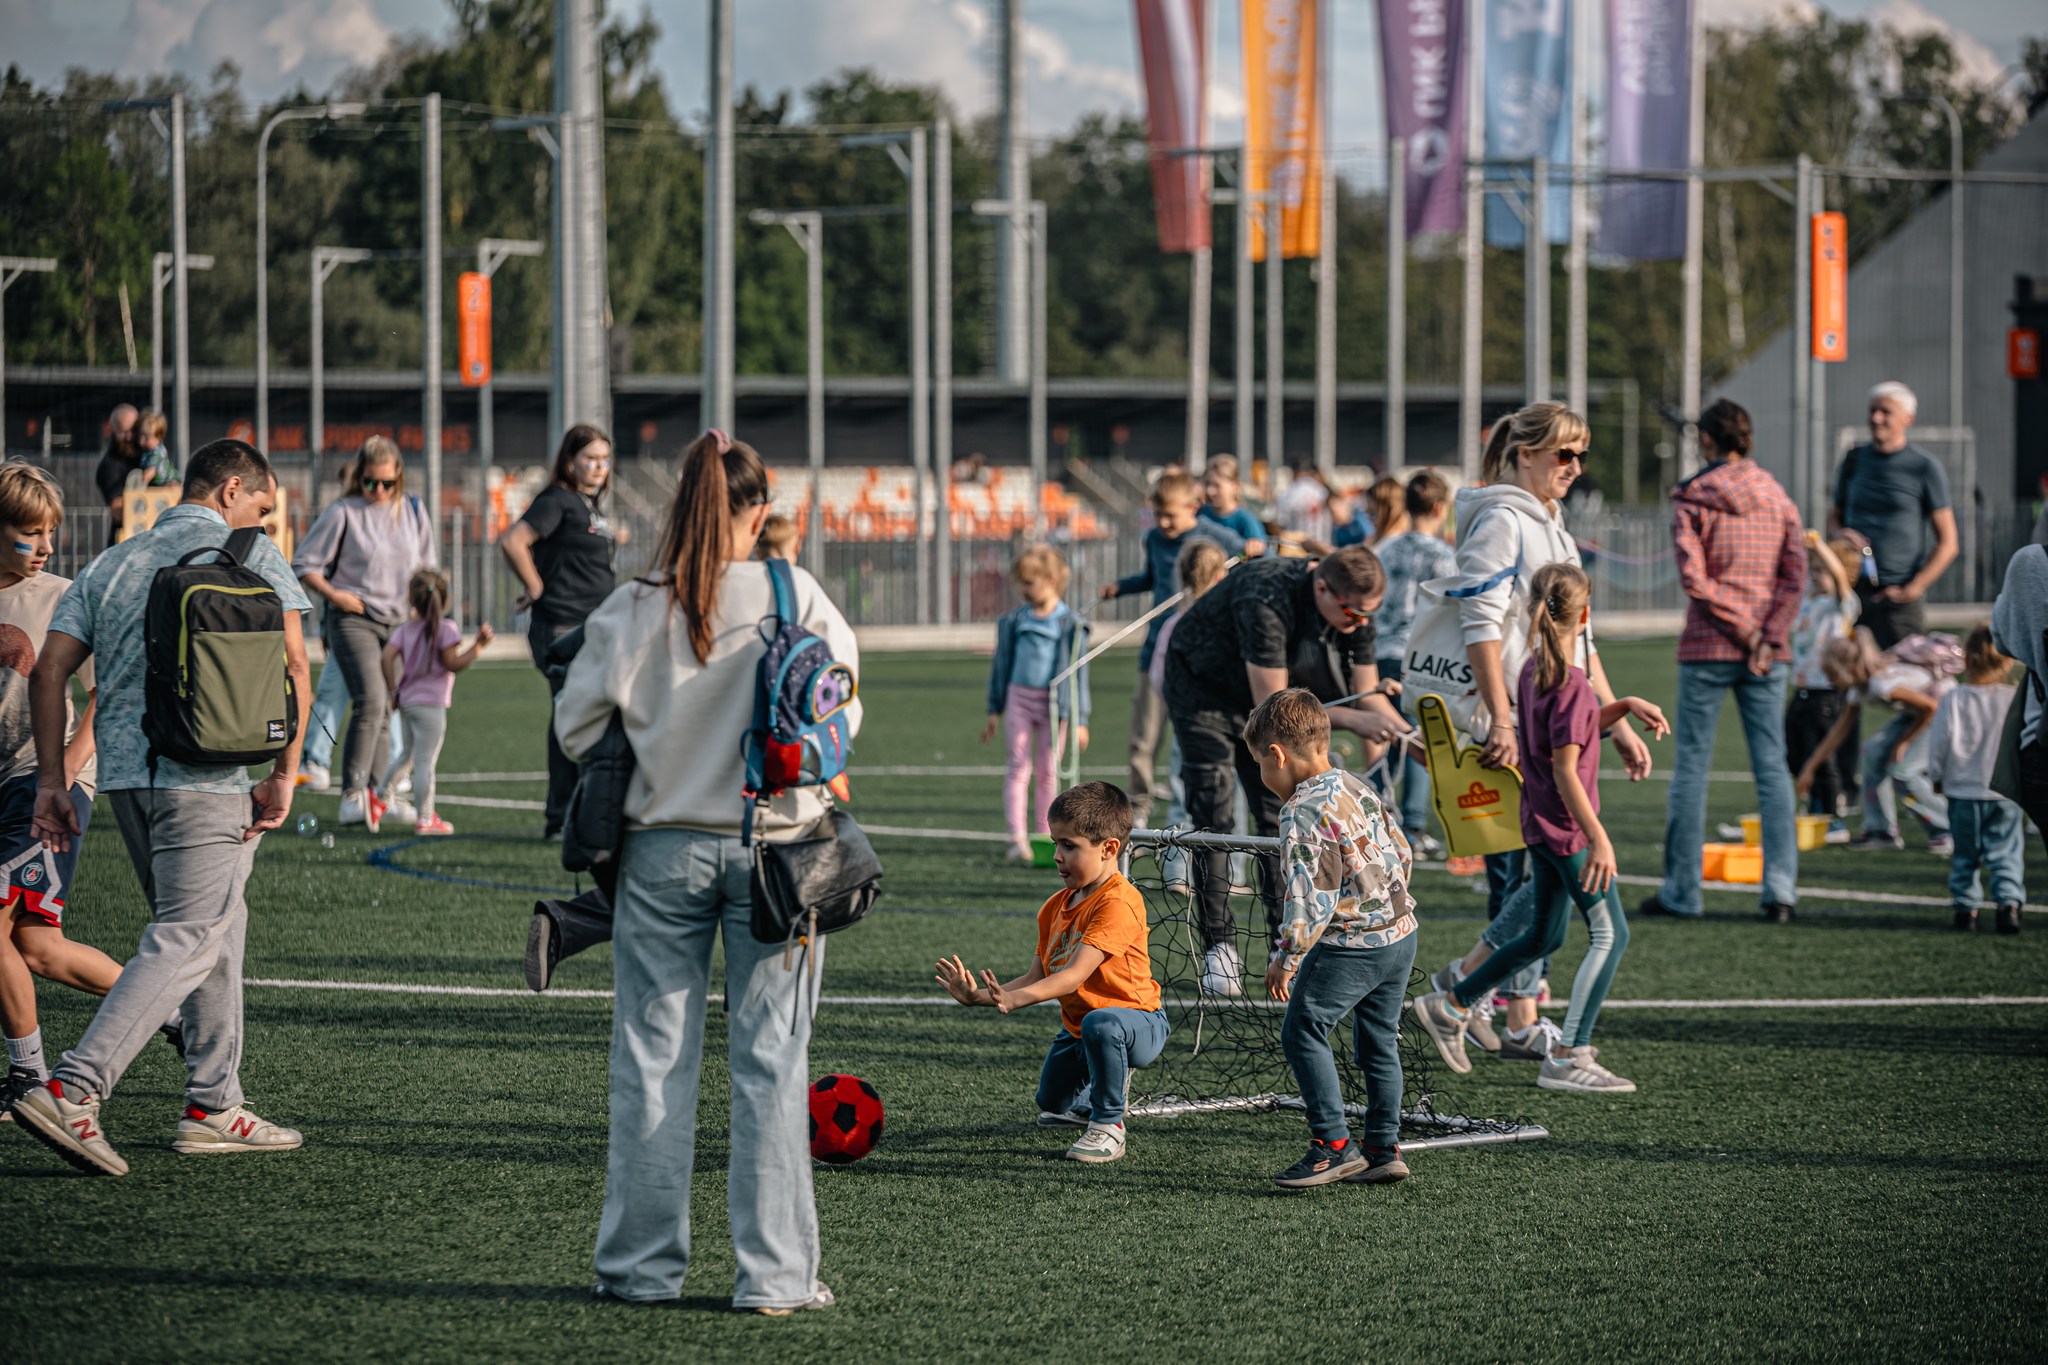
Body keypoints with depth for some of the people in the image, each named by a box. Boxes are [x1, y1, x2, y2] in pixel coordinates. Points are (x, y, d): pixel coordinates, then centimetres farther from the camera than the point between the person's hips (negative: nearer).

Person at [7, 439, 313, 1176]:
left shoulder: (113, 563, 17)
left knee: (219, 925, 19)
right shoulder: (252, 556, 2)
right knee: (186, 942, -7)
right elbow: (290, 663, -11)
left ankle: (213, 1106, 19)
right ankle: (70, 1091, -19)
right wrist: (284, 772, -6)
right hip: (206, 778, -7)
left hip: (123, 772, 7)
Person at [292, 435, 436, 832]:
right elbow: (304, 564, 0)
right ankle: (352, 795, -19)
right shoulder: (344, 513, -4)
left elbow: (428, 565, 21)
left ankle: (376, 793, 16)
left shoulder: (413, 511, 10)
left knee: (385, 709, 8)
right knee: (370, 701, -20)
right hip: (354, 619, -5)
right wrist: (333, 594, -11)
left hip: (399, 622, 5)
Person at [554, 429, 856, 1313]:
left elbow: (577, 726, 0)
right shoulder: (794, 596, -8)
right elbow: (843, 702, 0)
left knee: (652, 1059, 9)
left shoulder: (631, 610, -7)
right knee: (770, 1061, 5)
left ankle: (642, 1264, 13)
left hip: (664, 849, 1)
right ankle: (774, 1272, 5)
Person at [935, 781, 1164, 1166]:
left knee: (1100, 1024, -41)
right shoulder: (1055, 907, 3)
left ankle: (1109, 1126, -22)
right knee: (1052, 1103, 18)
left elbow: (1075, 975, -34)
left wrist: (1014, 999, -47)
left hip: (1137, 1022, -9)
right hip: (1076, 1027, 9)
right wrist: (979, 996, -14)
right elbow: (1038, 978, 1)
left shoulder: (1118, 903, -26)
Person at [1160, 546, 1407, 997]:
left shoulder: (1354, 609, -19)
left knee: (1279, 814, -2)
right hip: (1201, 685, -6)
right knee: (1213, 816, -10)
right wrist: (1349, 718, -42)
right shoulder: (1267, 600, -40)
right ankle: (1218, 947, -6)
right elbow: (1269, 704, -38)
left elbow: (1367, 693, -11)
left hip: (1264, 691, 6)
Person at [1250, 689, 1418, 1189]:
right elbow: (1401, 853, 16)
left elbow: (1311, 897, -20)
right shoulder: (1357, 787, 9)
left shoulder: (1303, 813, -16)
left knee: (1302, 1031, -2)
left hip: (1350, 943, -9)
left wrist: (1285, 959, -11)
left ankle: (1333, 1144, -5)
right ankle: (1384, 1149, 18)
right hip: (1401, 932, 9)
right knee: (1378, 1040, 16)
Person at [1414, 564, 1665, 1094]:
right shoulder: (1572, 683, -19)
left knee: (1544, 936, 20)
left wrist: (1626, 706, 12)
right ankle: (1570, 1057, -10)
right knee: (1610, 935, -5)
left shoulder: (1534, 670, 8)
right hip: (1569, 827, -9)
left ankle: (1450, 1006, 27)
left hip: (1541, 825, 9)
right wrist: (1599, 838, -24)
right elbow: (1565, 768, -23)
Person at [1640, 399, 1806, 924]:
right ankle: (1780, 888, -5)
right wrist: (1768, 637, -5)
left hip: (1708, 648, -3)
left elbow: (1694, 578, -14)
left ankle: (1681, 890, 6)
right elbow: (1795, 576, 0)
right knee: (1772, 766, 4)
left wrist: (1743, 628, -9)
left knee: (1691, 766, 4)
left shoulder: (1692, 499, -4)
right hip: (1766, 655, 3)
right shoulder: (1777, 498, 8)